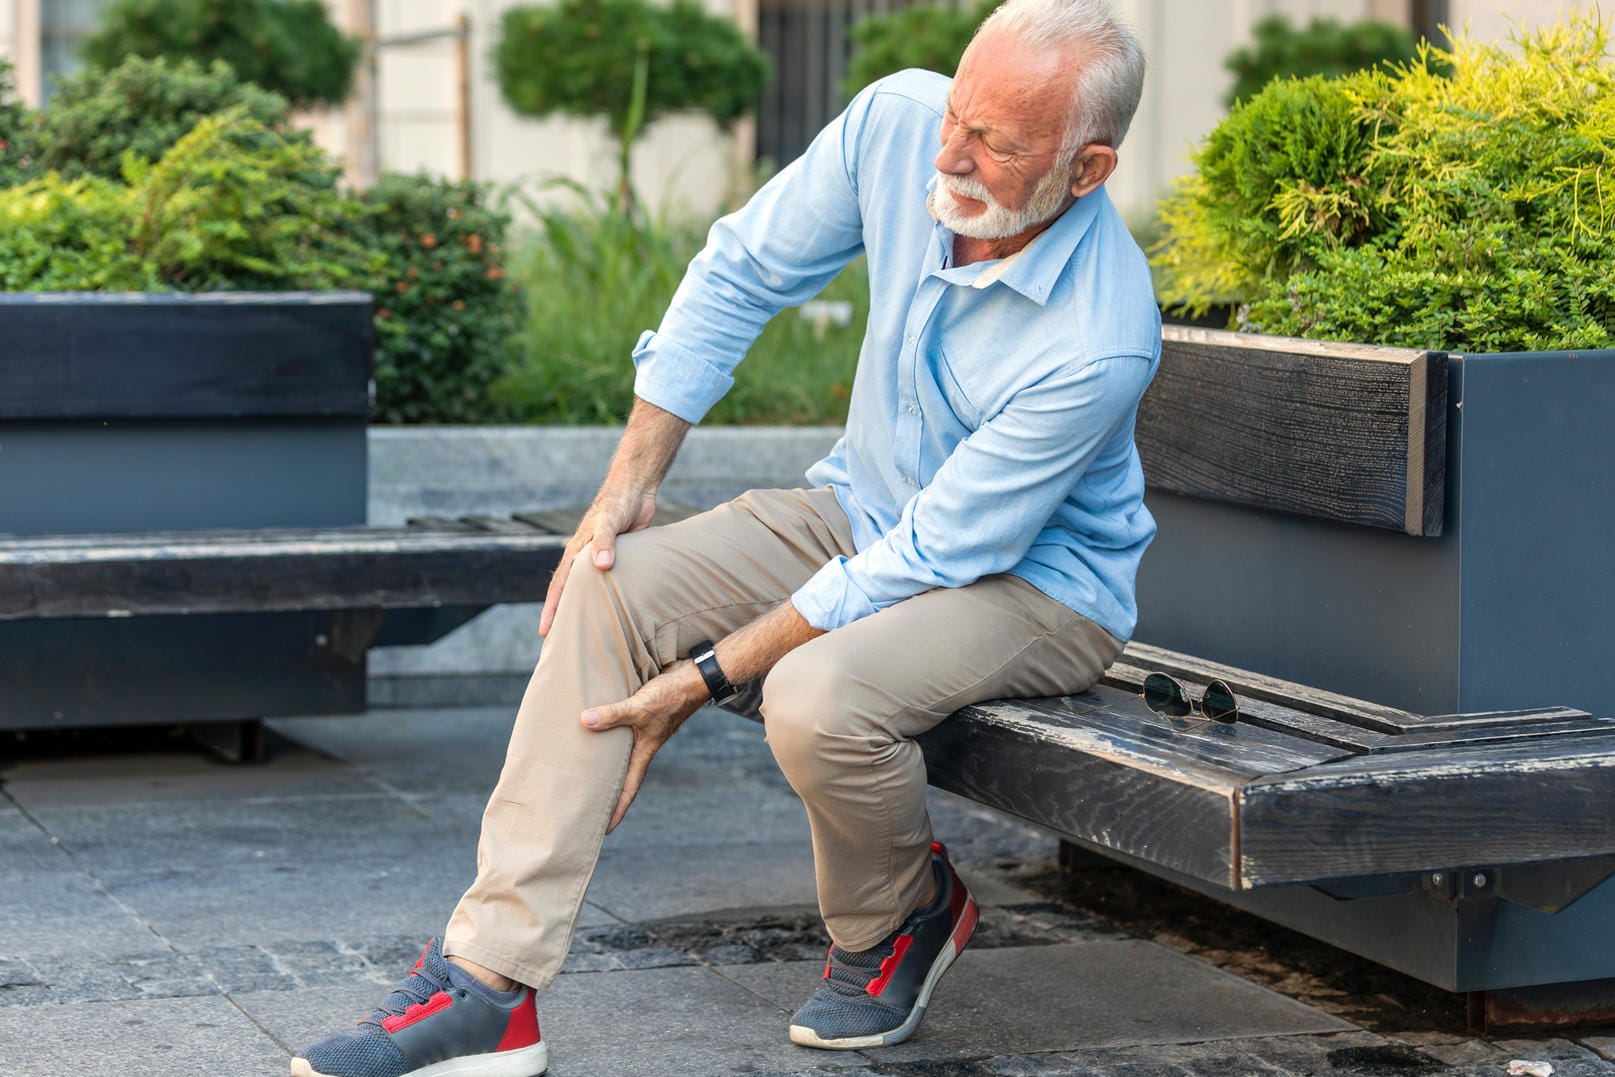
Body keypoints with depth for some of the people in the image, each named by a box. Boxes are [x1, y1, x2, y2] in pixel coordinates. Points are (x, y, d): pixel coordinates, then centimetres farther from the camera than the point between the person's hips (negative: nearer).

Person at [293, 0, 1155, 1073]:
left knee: (816, 697, -35)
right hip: (866, 509, 6)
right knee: (607, 588, -16)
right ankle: (487, 990, -19)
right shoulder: (899, 122, -16)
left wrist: (704, 679, -25)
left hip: (1036, 577, -6)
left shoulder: (1099, 345, -32)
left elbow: (928, 560, -27)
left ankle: (901, 923, 1)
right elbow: (740, 272, -1)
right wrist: (631, 484, -6)